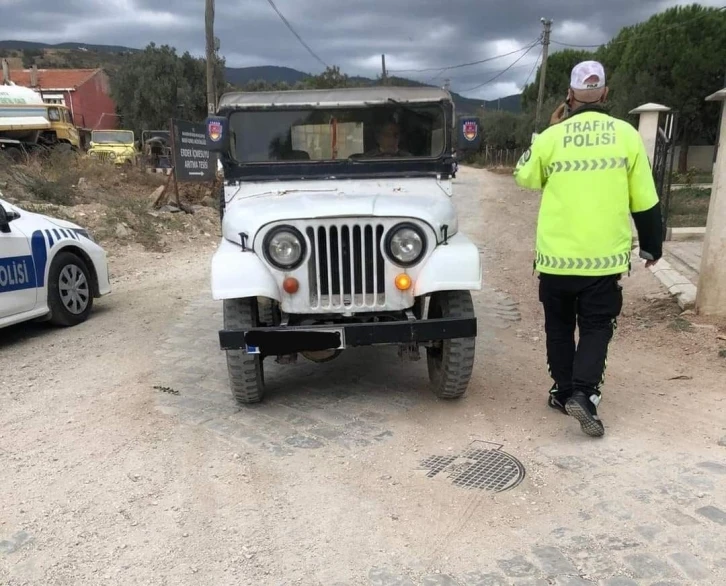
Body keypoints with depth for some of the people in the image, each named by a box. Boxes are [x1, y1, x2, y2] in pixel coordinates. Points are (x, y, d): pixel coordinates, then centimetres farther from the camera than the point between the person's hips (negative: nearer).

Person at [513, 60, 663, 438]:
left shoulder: (551, 138, -5)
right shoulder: (626, 135, -3)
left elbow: (524, 177, 14)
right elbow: (645, 201, 2)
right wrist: (652, 246, 14)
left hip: (556, 255, 1)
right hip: (605, 256, 0)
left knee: (559, 326, 16)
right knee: (596, 327, 10)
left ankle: (563, 392, 22)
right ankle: (583, 392, -5)